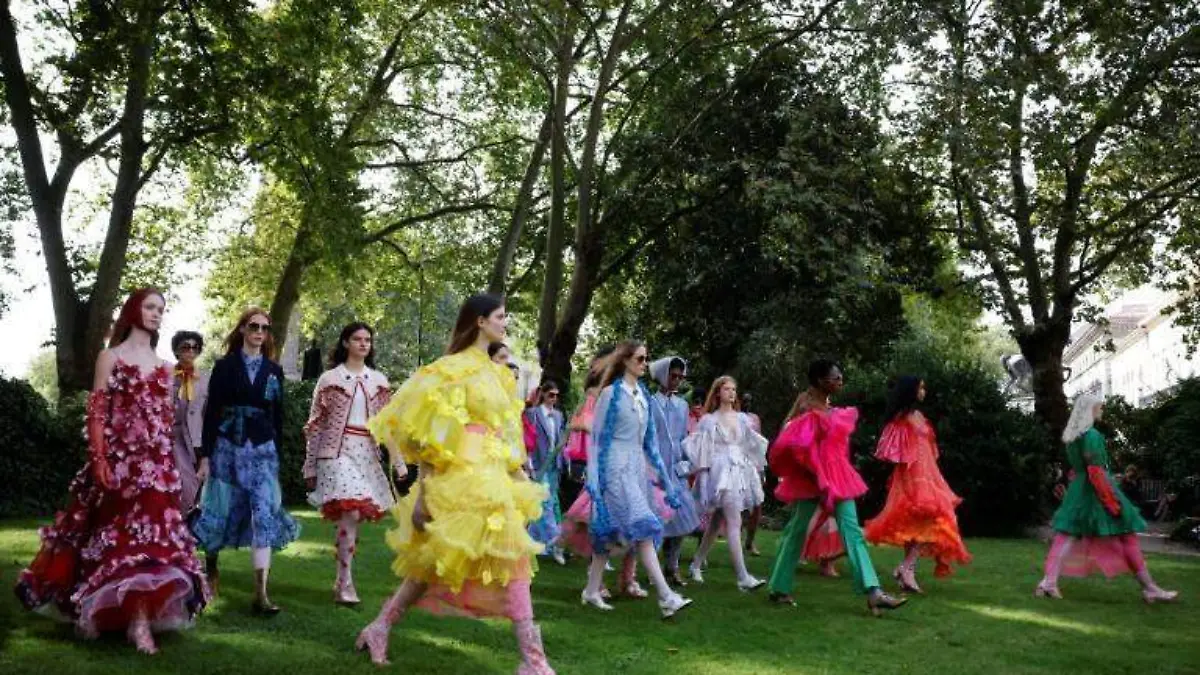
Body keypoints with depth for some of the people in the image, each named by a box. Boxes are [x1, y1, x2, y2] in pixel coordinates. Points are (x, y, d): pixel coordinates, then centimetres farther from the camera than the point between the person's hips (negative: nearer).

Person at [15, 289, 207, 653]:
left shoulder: (162, 366, 14)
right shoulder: (111, 356, 1)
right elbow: (96, 412, -5)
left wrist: (169, 464, 12)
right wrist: (99, 459, -14)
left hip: (156, 463, 4)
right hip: (118, 460, -4)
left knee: (150, 537, -2)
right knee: (116, 536, 0)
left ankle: (141, 620, -2)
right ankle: (97, 610, 16)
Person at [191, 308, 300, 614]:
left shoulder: (274, 371, 9)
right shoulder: (224, 366, 2)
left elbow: (278, 416, 11)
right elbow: (211, 412, -1)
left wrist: (276, 453, 9)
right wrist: (205, 455, -5)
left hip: (262, 451, 1)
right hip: (227, 448, -1)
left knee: (264, 515, -9)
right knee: (221, 510, 7)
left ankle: (261, 594, -11)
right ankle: (211, 566, 36)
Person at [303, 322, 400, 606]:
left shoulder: (379, 381, 12)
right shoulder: (329, 379, 3)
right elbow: (315, 424, 4)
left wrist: (399, 461, 6)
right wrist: (310, 466, 3)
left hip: (367, 453, 4)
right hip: (337, 451, -4)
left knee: (355, 516, 2)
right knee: (350, 514, -17)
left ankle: (341, 580, 17)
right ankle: (345, 584, -10)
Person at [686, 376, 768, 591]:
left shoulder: (742, 418, 13)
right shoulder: (709, 420, 0)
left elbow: (752, 444, 17)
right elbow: (701, 451, -2)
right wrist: (700, 471, -8)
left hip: (740, 472, 6)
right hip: (721, 472, -6)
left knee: (716, 523, 13)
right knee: (734, 523, -15)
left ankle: (696, 565, 27)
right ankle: (743, 577, -19)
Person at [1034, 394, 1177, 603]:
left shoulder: (1070, 435, 11)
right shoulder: (1092, 435, -16)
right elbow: (1096, 471, -21)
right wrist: (1113, 502, -20)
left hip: (1078, 489, 8)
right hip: (1097, 490, -8)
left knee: (1066, 534, 0)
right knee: (1127, 537, 4)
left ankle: (1049, 581, -13)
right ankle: (1149, 588, 11)